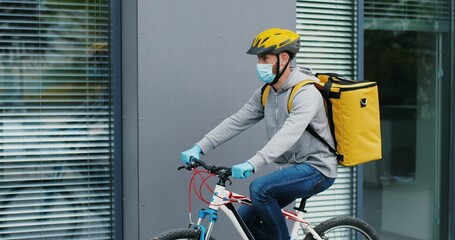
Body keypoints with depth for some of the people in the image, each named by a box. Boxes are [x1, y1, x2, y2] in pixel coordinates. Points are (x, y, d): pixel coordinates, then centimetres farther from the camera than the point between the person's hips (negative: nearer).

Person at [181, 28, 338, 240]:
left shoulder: (306, 92, -20)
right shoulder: (266, 94, 5)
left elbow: (289, 133, -34)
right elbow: (236, 122, 0)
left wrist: (253, 164, -45)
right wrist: (199, 148, -11)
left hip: (316, 169, -8)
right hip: (291, 169, 8)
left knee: (259, 189, -28)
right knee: (246, 217, 5)